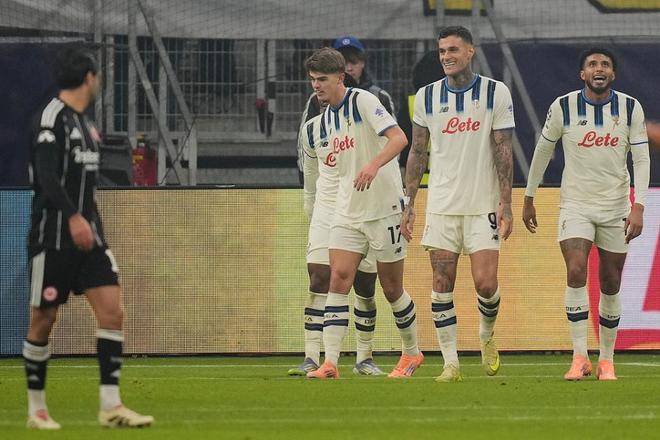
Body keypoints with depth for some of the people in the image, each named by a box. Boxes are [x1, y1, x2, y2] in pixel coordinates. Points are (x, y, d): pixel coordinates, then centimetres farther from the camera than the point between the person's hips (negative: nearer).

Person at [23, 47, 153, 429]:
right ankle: (37, 409, 11)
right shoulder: (53, 116, -10)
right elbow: (47, 176, -21)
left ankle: (111, 406, -6)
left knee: (112, 311, -5)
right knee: (44, 321, 1)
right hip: (54, 236, -8)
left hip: (87, 235, 8)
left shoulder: (83, 122, 17)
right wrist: (74, 218, -30)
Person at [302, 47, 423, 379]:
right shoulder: (326, 118, 12)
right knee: (338, 279, -10)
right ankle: (330, 362, -17)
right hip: (347, 212, 6)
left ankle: (411, 352, 25)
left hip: (383, 209, -6)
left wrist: (374, 165, -39)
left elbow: (398, 138, -24)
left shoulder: (363, 102, -11)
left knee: (392, 288, 4)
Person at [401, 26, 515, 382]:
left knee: (485, 283, -9)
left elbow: (503, 153, -2)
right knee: (442, 286, -2)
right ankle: (450, 363, 4)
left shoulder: (496, 93, -1)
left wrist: (506, 203, -8)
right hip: (441, 205, 2)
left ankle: (487, 336, 21)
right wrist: (408, 205, 6)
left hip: (483, 206, -2)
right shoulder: (427, 97, 6)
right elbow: (417, 153, 10)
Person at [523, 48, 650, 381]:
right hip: (575, 205, -1)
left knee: (610, 284, 5)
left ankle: (607, 360, 18)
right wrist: (528, 200, 12)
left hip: (616, 208, 1)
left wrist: (638, 208, -14)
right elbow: (542, 151, 8)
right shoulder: (563, 107, -5)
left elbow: (642, 159, -4)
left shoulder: (631, 109, -3)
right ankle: (580, 358, -18)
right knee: (575, 271, -21)